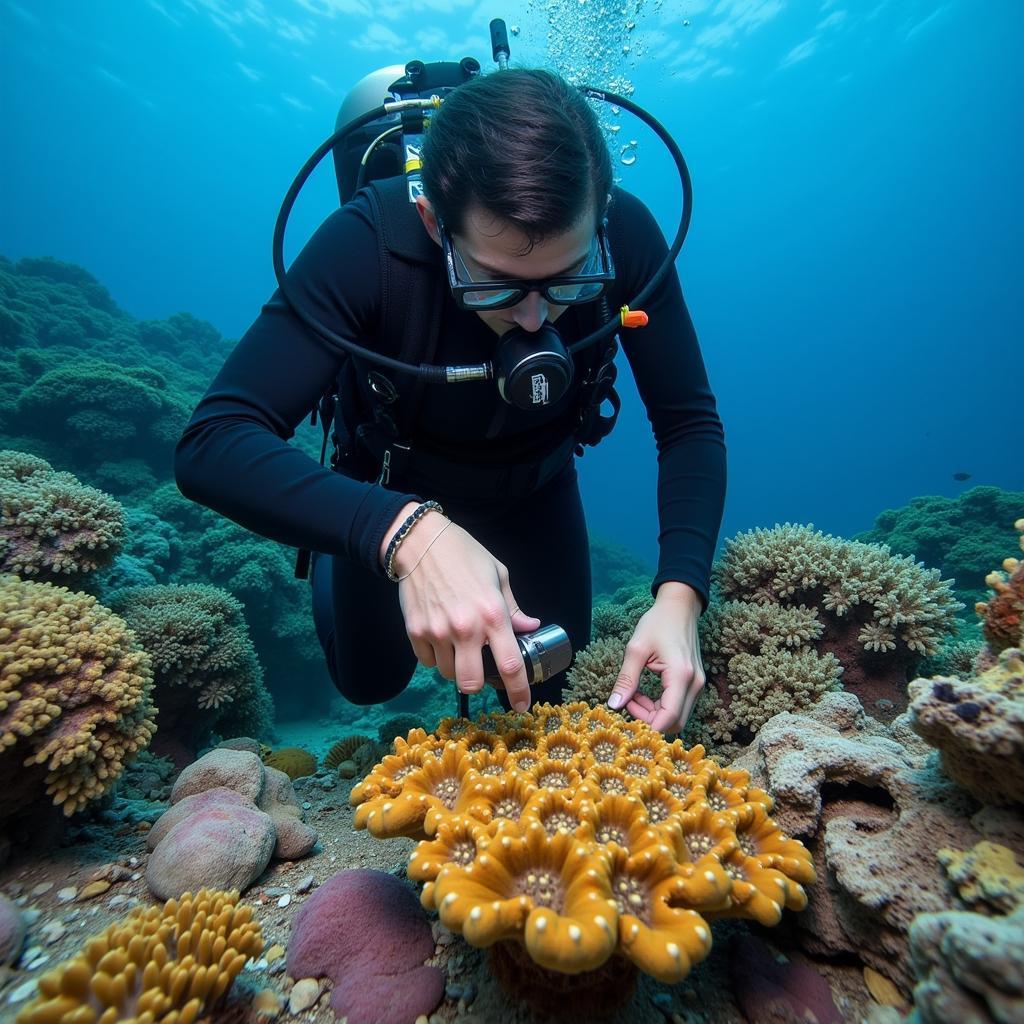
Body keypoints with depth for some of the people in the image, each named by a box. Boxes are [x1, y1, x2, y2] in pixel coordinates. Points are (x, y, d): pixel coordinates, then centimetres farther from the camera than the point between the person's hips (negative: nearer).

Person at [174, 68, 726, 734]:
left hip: (537, 488, 2)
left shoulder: (626, 235, -29)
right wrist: (407, 531, -58)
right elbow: (213, 444, -41)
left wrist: (679, 594, -39)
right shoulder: (366, 242, -36)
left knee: (549, 701, 16)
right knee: (371, 681, 17)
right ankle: (332, 557, 45)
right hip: (395, 497, -1)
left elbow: (690, 423, -24)